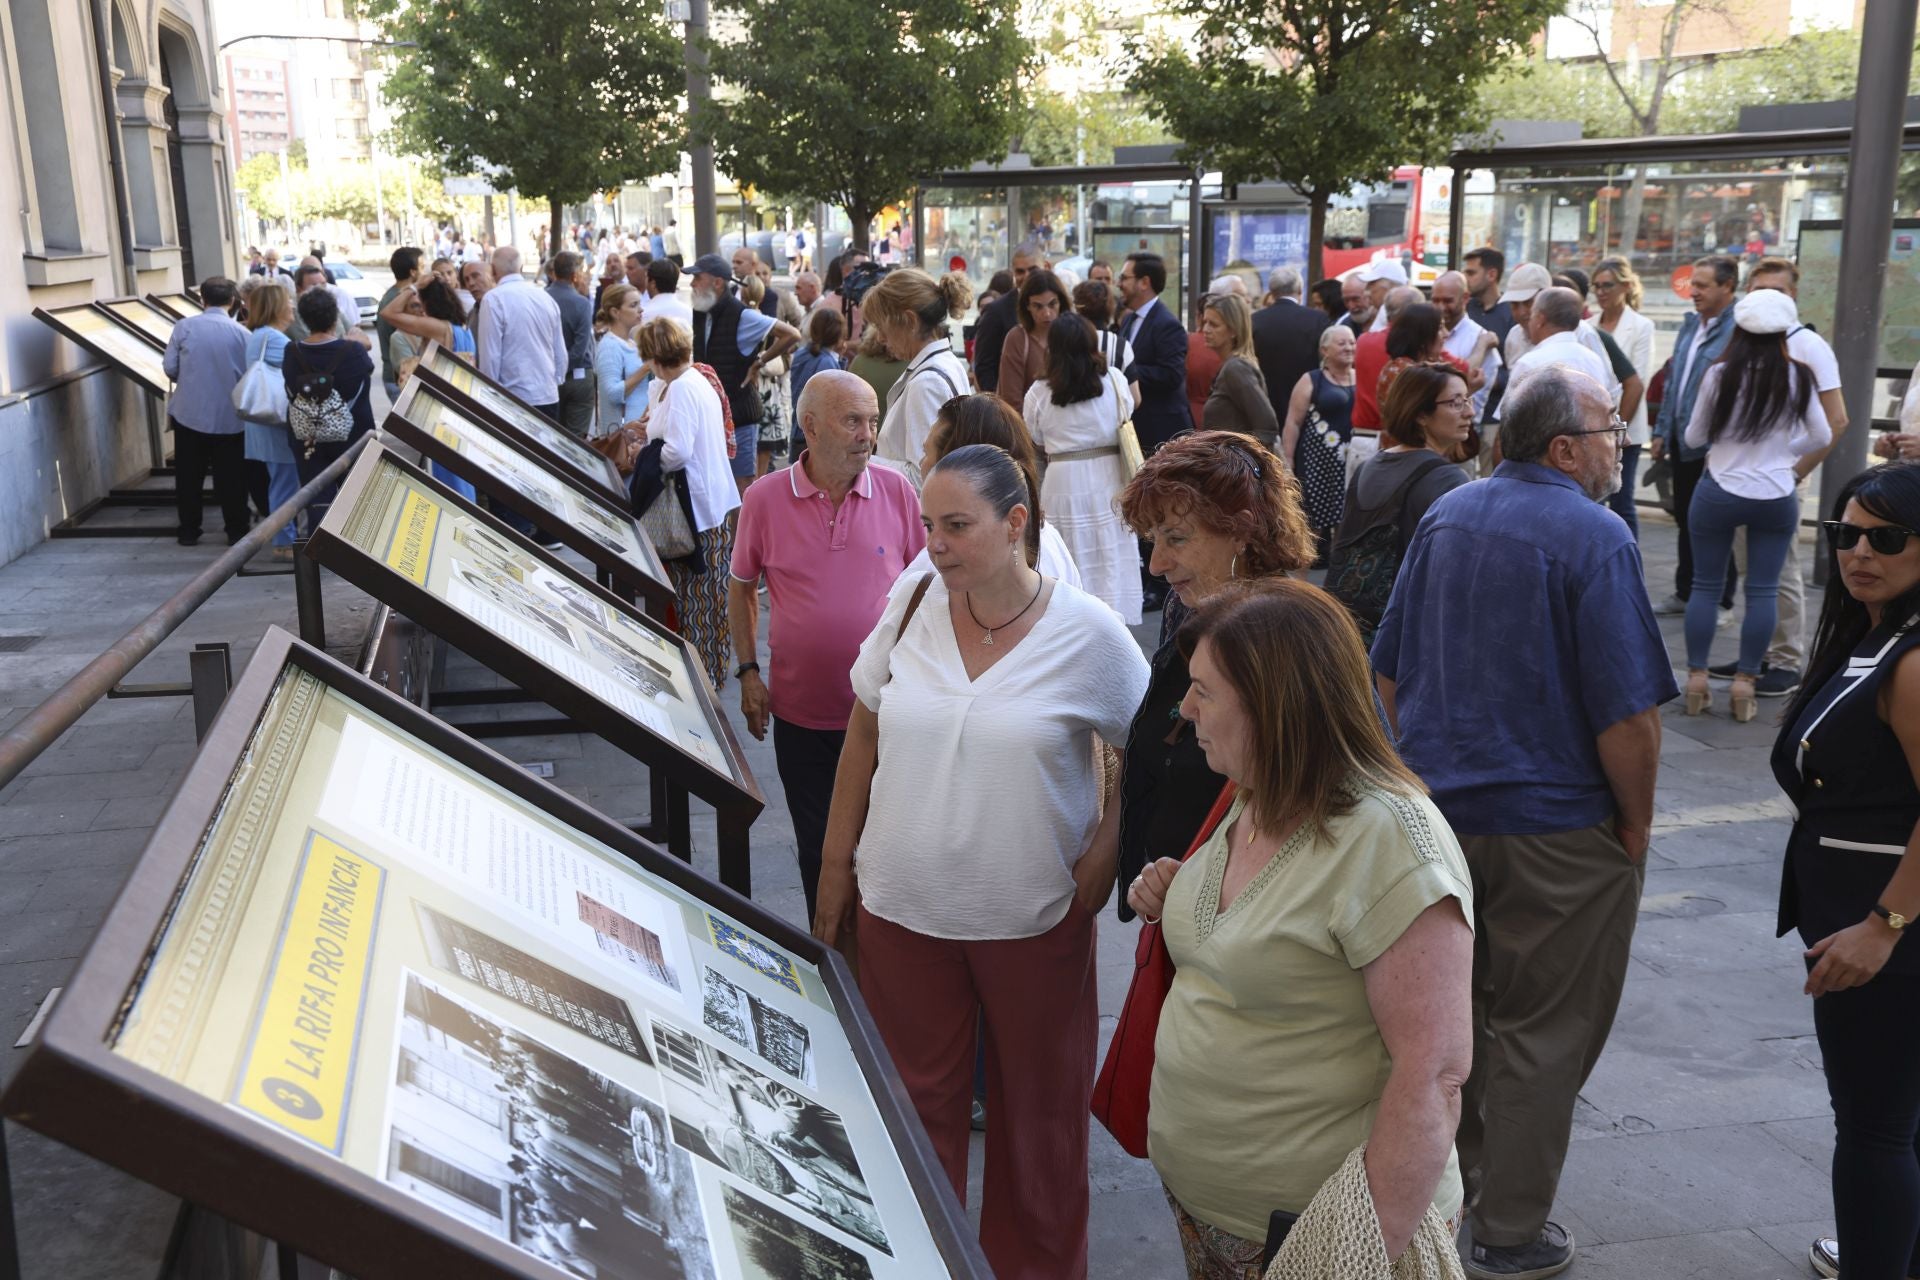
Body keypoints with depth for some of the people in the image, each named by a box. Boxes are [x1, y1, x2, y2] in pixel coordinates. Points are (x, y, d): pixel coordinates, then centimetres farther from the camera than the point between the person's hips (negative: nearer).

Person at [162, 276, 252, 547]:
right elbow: (249, 375, -6)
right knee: (230, 476, 8)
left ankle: (188, 531, 16)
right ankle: (237, 530, 11)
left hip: (189, 413, 1)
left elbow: (170, 367, -4)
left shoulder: (183, 327, -6)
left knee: (189, 476, 11)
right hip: (228, 416, -1)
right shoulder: (241, 332, -8)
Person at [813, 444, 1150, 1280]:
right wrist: (836, 869, 6)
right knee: (916, 1101, 17)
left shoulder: (1087, 632, -13)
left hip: (1034, 920, -2)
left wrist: (1097, 871, -11)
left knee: (1036, 1112, 16)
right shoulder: (912, 606, -4)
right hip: (901, 908, 3)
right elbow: (863, 741, 5)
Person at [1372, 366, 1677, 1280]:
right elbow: (1626, 715, -19)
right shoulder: (1594, 536, -17)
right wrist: (1635, 827, -6)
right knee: (1540, 1030, 8)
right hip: (1554, 826, -7)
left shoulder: (1446, 517, 5)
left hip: (1436, 806, 7)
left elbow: (1388, 672, 11)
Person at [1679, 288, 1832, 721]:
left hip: (1718, 494, -1)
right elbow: (1822, 437, 6)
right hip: (1776, 498, 1)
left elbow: (1694, 438, -1)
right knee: (1762, 591, 7)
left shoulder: (1720, 375, -11)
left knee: (1705, 585, 10)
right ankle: (1744, 683, 9)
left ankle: (1697, 678, 11)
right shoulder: (1797, 378, -6)